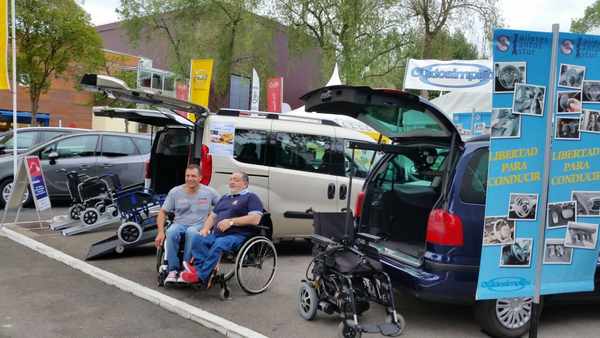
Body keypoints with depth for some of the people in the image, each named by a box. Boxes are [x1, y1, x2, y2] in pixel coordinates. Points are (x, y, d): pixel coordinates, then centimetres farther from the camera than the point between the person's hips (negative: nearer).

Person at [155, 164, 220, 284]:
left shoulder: (209, 192, 4)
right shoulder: (175, 192, 6)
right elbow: (162, 212, 7)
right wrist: (161, 232, -6)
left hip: (199, 225, -1)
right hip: (179, 224, 2)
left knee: (191, 232, -38)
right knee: (171, 232, -34)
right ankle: (173, 270, -23)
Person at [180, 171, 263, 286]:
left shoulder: (251, 197, 5)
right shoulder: (225, 198, 30)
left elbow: (255, 219, -10)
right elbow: (213, 216, 32)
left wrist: (231, 221, -17)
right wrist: (205, 229, 10)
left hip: (237, 235, -7)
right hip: (216, 234, 7)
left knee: (219, 244, -35)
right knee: (197, 239, -20)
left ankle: (200, 276, -30)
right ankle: (201, 269, -29)